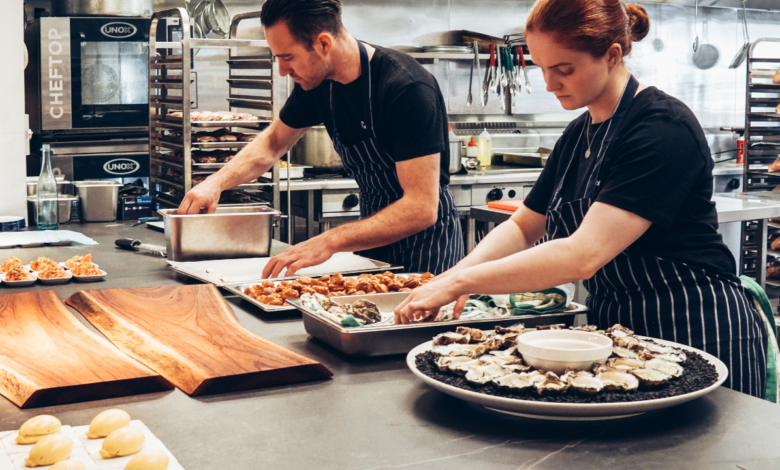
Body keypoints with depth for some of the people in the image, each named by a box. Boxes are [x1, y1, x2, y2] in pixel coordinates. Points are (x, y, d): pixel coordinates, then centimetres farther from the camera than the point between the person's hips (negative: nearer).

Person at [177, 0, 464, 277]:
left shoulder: (408, 90, -27)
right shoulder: (316, 82, -5)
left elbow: (422, 209, -32)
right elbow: (273, 142, 14)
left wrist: (331, 241, -37)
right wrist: (216, 182, -3)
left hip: (425, 234, -6)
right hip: (375, 229, 6)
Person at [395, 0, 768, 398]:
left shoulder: (664, 129, -21)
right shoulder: (578, 134, 7)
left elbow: (584, 255, -30)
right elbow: (522, 228, 12)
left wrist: (459, 282, -27)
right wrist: (456, 274, -8)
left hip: (698, 335, -8)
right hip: (615, 328, 8)